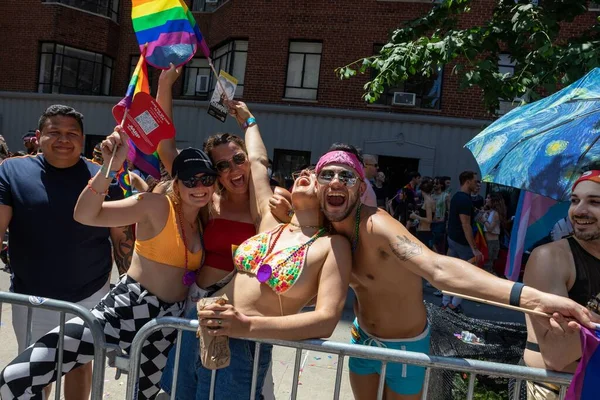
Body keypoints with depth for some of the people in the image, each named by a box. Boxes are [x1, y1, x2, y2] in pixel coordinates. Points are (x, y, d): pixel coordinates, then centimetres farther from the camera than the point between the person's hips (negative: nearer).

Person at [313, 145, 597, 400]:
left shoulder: (376, 225, -33)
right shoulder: (329, 229, -8)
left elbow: (439, 269, -49)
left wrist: (531, 297, -62)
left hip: (404, 346, -6)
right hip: (363, 338, 6)